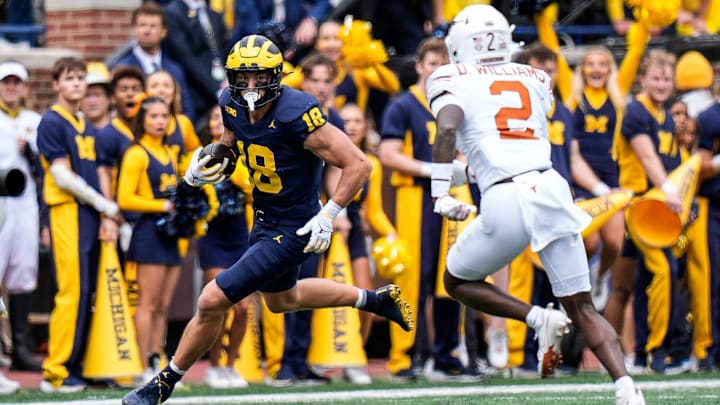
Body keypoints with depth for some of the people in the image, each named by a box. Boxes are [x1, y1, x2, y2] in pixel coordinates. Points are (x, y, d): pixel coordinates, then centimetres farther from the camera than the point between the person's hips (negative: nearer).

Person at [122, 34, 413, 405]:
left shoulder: (296, 116, -30)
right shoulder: (233, 105, -8)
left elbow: (358, 164, -25)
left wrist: (328, 215, -26)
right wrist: (210, 162, -6)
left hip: (291, 231, -9)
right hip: (265, 219, 9)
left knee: (213, 301, -9)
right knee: (281, 299, 33)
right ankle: (377, 300, 46)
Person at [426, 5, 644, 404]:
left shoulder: (453, 80, 6)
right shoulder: (534, 79, 21)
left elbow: (447, 130, -11)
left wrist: (441, 195, -8)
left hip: (506, 201, -4)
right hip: (552, 188, 4)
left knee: (458, 281, 21)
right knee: (582, 308, 9)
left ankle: (537, 318, -2)